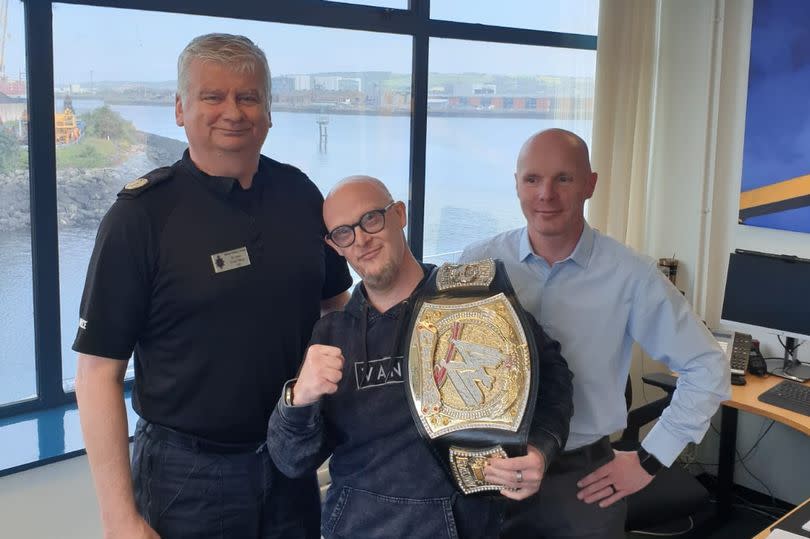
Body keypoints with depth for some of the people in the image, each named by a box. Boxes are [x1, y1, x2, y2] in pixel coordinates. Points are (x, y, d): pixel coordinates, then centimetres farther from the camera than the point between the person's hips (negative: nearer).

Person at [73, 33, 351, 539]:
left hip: (293, 461, 4)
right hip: (189, 475, -4)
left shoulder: (299, 193, -1)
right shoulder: (142, 214, -13)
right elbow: (99, 371, -12)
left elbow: (335, 304, 12)